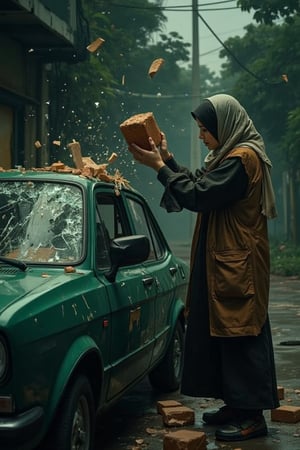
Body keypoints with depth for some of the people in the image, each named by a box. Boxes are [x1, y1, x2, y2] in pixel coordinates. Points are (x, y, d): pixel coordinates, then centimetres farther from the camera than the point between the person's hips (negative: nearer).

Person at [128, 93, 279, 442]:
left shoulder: (242, 158, -16)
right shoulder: (231, 155, 16)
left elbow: (199, 195, -21)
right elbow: (199, 184, 17)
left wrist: (158, 166, -14)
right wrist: (168, 158, 8)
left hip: (238, 265, -10)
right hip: (225, 261, 10)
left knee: (241, 337, -5)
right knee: (224, 334, 13)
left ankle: (253, 415, 2)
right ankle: (237, 405, 22)